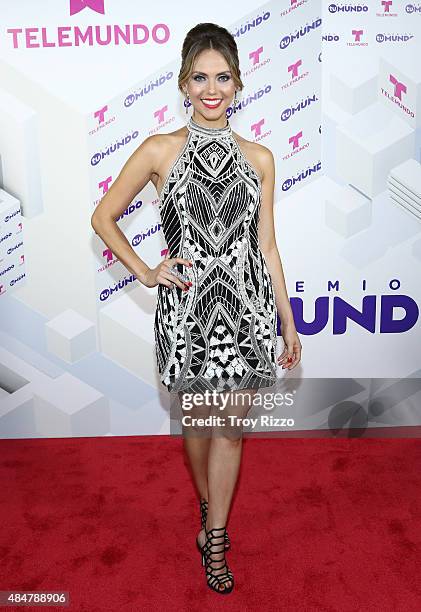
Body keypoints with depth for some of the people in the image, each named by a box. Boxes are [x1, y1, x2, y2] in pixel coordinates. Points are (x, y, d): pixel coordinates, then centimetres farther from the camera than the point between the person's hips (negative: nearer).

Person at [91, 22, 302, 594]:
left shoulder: (259, 157, 5)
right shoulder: (159, 151, -2)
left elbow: (267, 247, 7)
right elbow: (104, 216, 7)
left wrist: (288, 323, 8)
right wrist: (144, 271, -4)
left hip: (247, 305, 2)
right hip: (187, 305, -1)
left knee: (231, 425, 8)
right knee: (200, 419, 16)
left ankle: (214, 538, 29)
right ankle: (212, 509, 44)